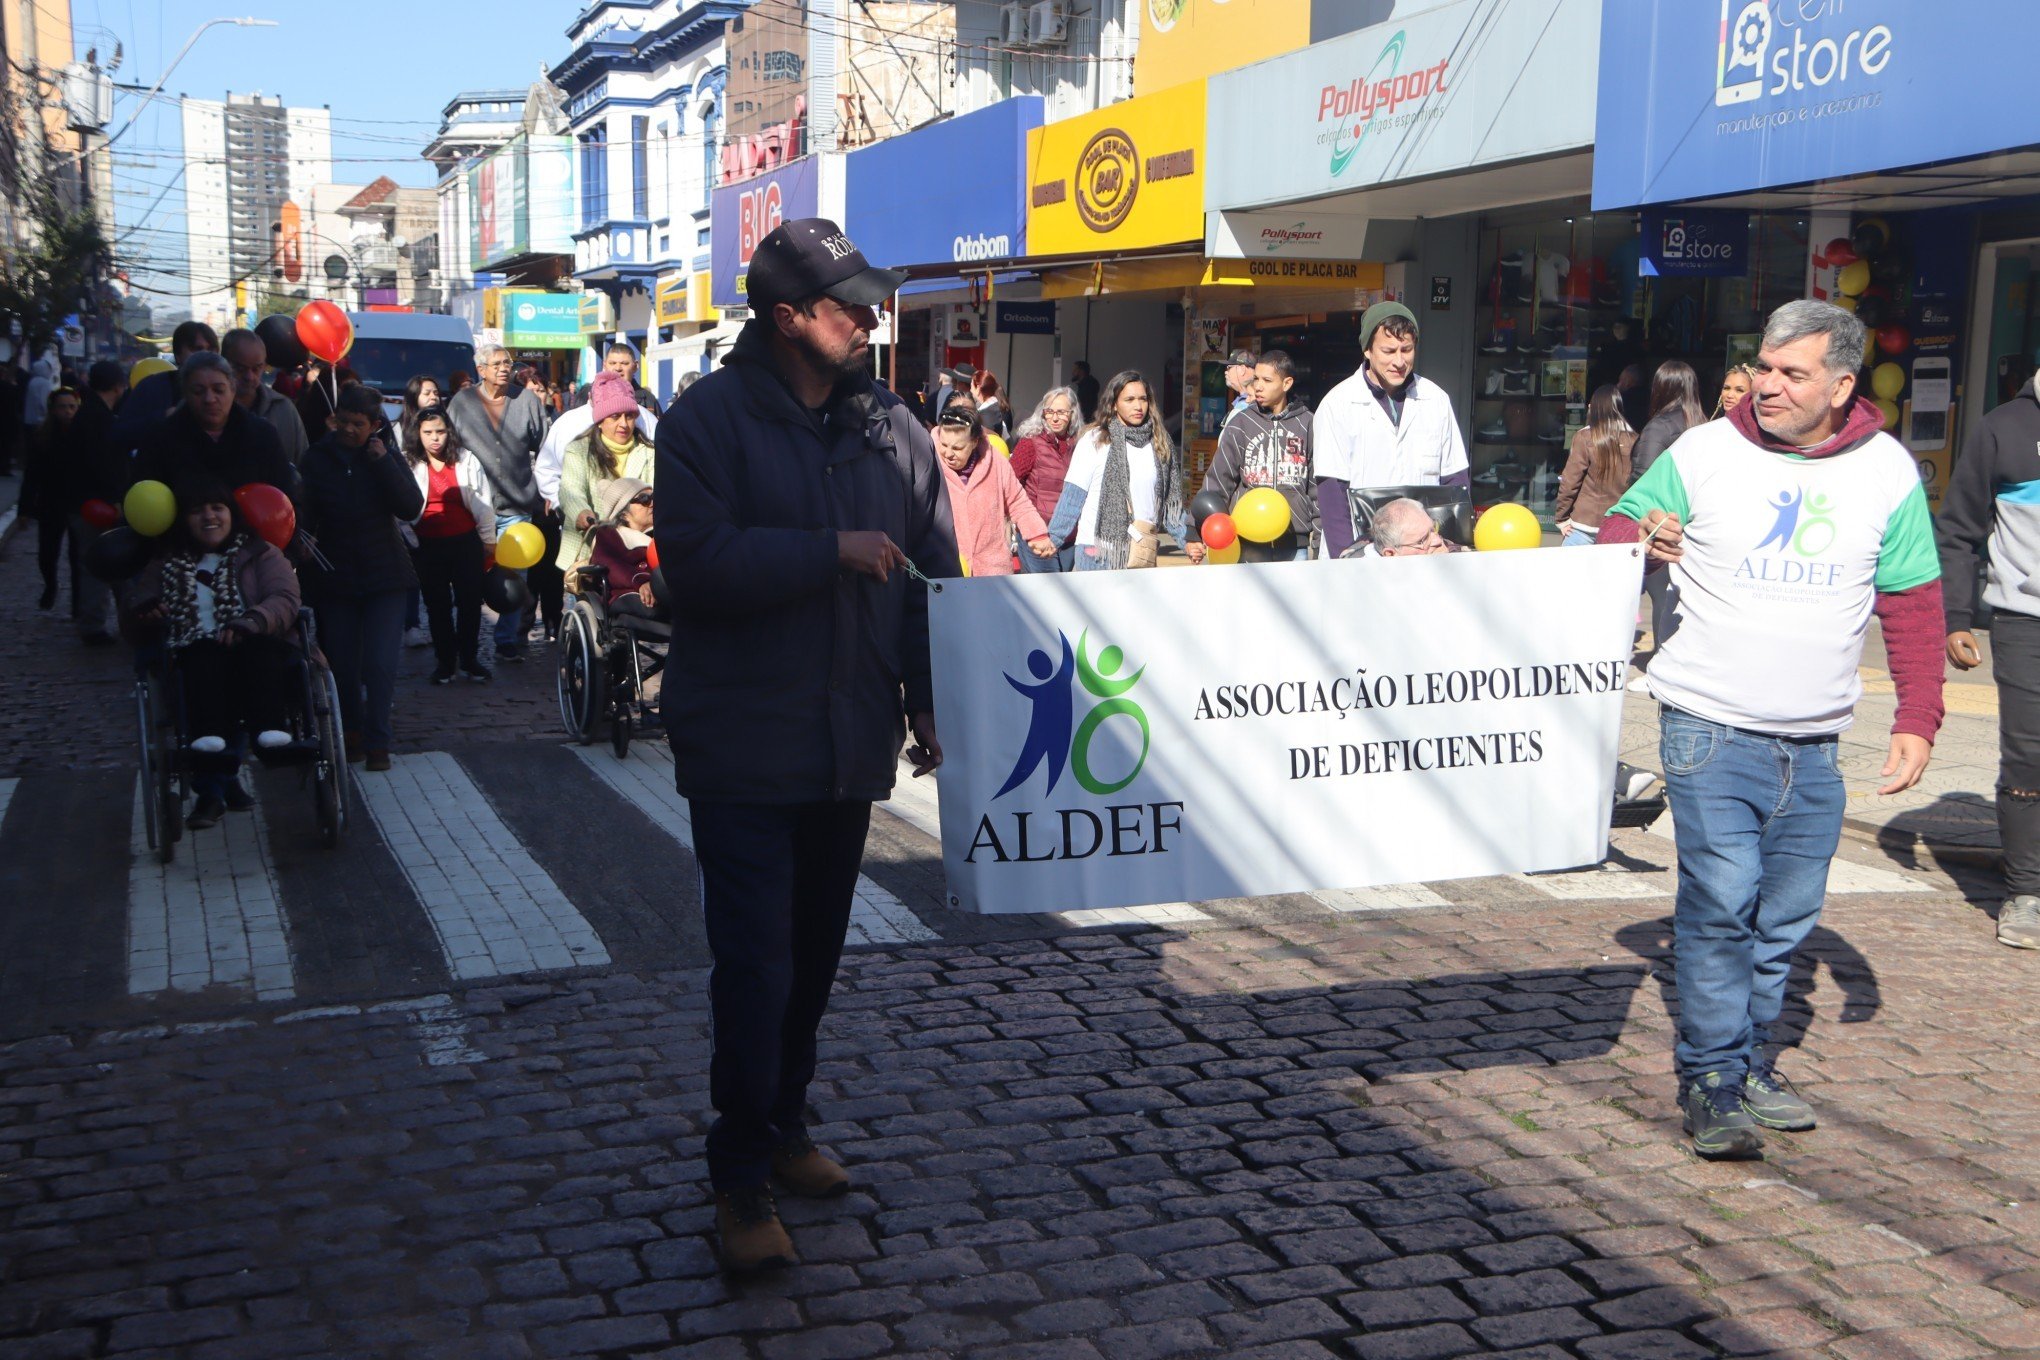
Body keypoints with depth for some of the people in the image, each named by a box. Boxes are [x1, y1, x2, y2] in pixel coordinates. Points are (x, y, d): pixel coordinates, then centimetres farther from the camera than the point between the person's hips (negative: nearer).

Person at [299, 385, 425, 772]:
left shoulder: (386, 459, -1)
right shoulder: (317, 460, -1)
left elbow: (412, 508, -14)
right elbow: (304, 516, -1)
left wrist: (383, 462, -19)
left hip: (385, 578, -1)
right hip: (335, 577, 1)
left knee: (380, 664, -8)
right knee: (342, 664, 6)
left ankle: (376, 741, 1)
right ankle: (352, 731, 26)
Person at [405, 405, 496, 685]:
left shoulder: (466, 460, 1)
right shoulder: (408, 464, -1)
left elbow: (483, 502, 6)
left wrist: (489, 539, 7)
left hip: (465, 543, 0)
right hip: (427, 546, 0)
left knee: (470, 602, 4)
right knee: (437, 605, 8)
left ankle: (470, 659, 17)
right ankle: (444, 661, 19)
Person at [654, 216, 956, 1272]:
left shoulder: (889, 426, 6)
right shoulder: (709, 419, -8)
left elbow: (933, 571, 10)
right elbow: (698, 562, -19)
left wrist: (930, 699, 3)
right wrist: (832, 551, -19)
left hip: (850, 742, 5)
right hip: (742, 745, -5)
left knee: (815, 955, 16)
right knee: (756, 964, -6)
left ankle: (781, 1127, 34)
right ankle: (742, 1181, 7)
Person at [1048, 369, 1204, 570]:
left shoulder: (1160, 445, 12)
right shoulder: (1095, 440, 0)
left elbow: (1171, 501, 14)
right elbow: (1072, 496, 0)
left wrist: (1187, 541, 5)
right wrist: (1052, 538, -4)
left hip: (1143, 554, 3)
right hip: (1097, 552, -3)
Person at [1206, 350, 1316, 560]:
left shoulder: (1307, 424, 5)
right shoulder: (1240, 424, 3)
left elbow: (1319, 482, 9)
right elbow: (1218, 480, 2)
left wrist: (1321, 529, 4)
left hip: (1295, 543, 1)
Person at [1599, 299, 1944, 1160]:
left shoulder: (1887, 470, 5)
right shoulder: (1702, 453, -2)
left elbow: (1913, 604, 11)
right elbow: (1616, 530, 6)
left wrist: (1917, 720, 5)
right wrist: (1643, 543, -18)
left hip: (1814, 746, 3)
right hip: (1709, 731, -3)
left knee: (1785, 917, 11)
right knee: (1720, 902, -11)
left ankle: (1752, 1063, 26)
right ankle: (1711, 1080, -1)